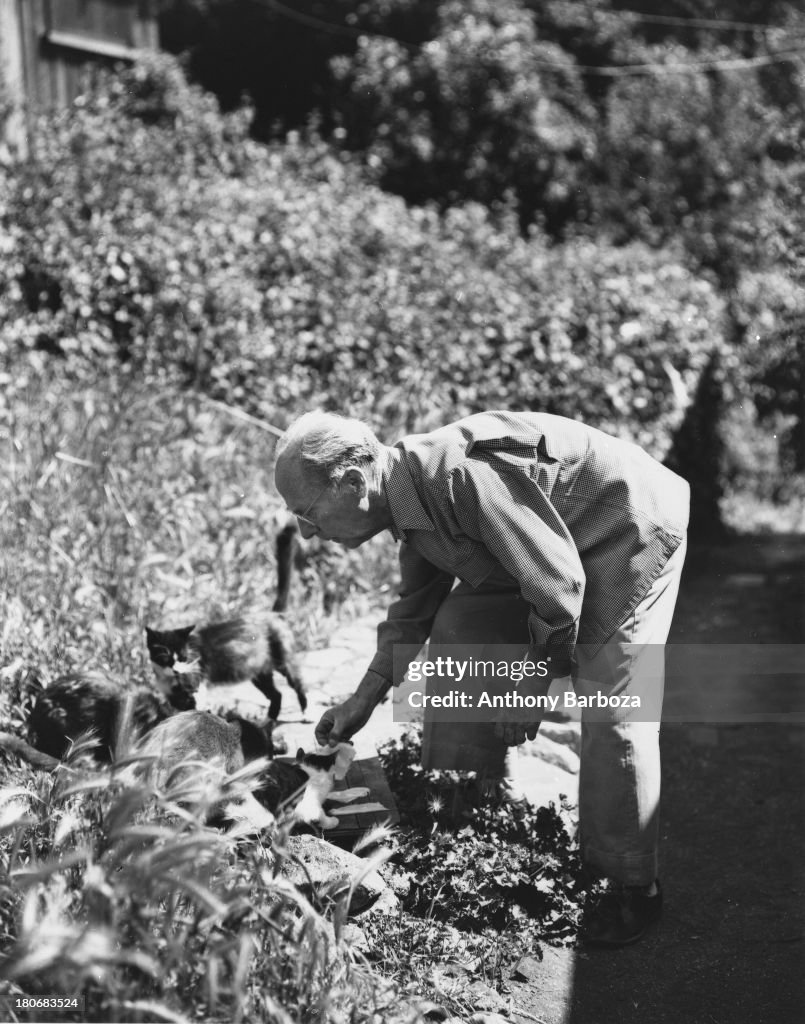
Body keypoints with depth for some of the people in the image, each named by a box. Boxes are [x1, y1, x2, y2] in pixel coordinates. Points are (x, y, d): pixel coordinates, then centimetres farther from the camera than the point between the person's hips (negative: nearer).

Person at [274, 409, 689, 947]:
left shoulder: (461, 476, -32)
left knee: (610, 708, -13)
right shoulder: (412, 493, -1)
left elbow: (558, 584, -28)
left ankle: (634, 886, 4)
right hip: (562, 538, 9)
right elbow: (416, 606, 14)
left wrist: (533, 687, -15)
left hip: (633, 529, -9)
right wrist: (364, 700, 14)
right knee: (460, 627, 5)